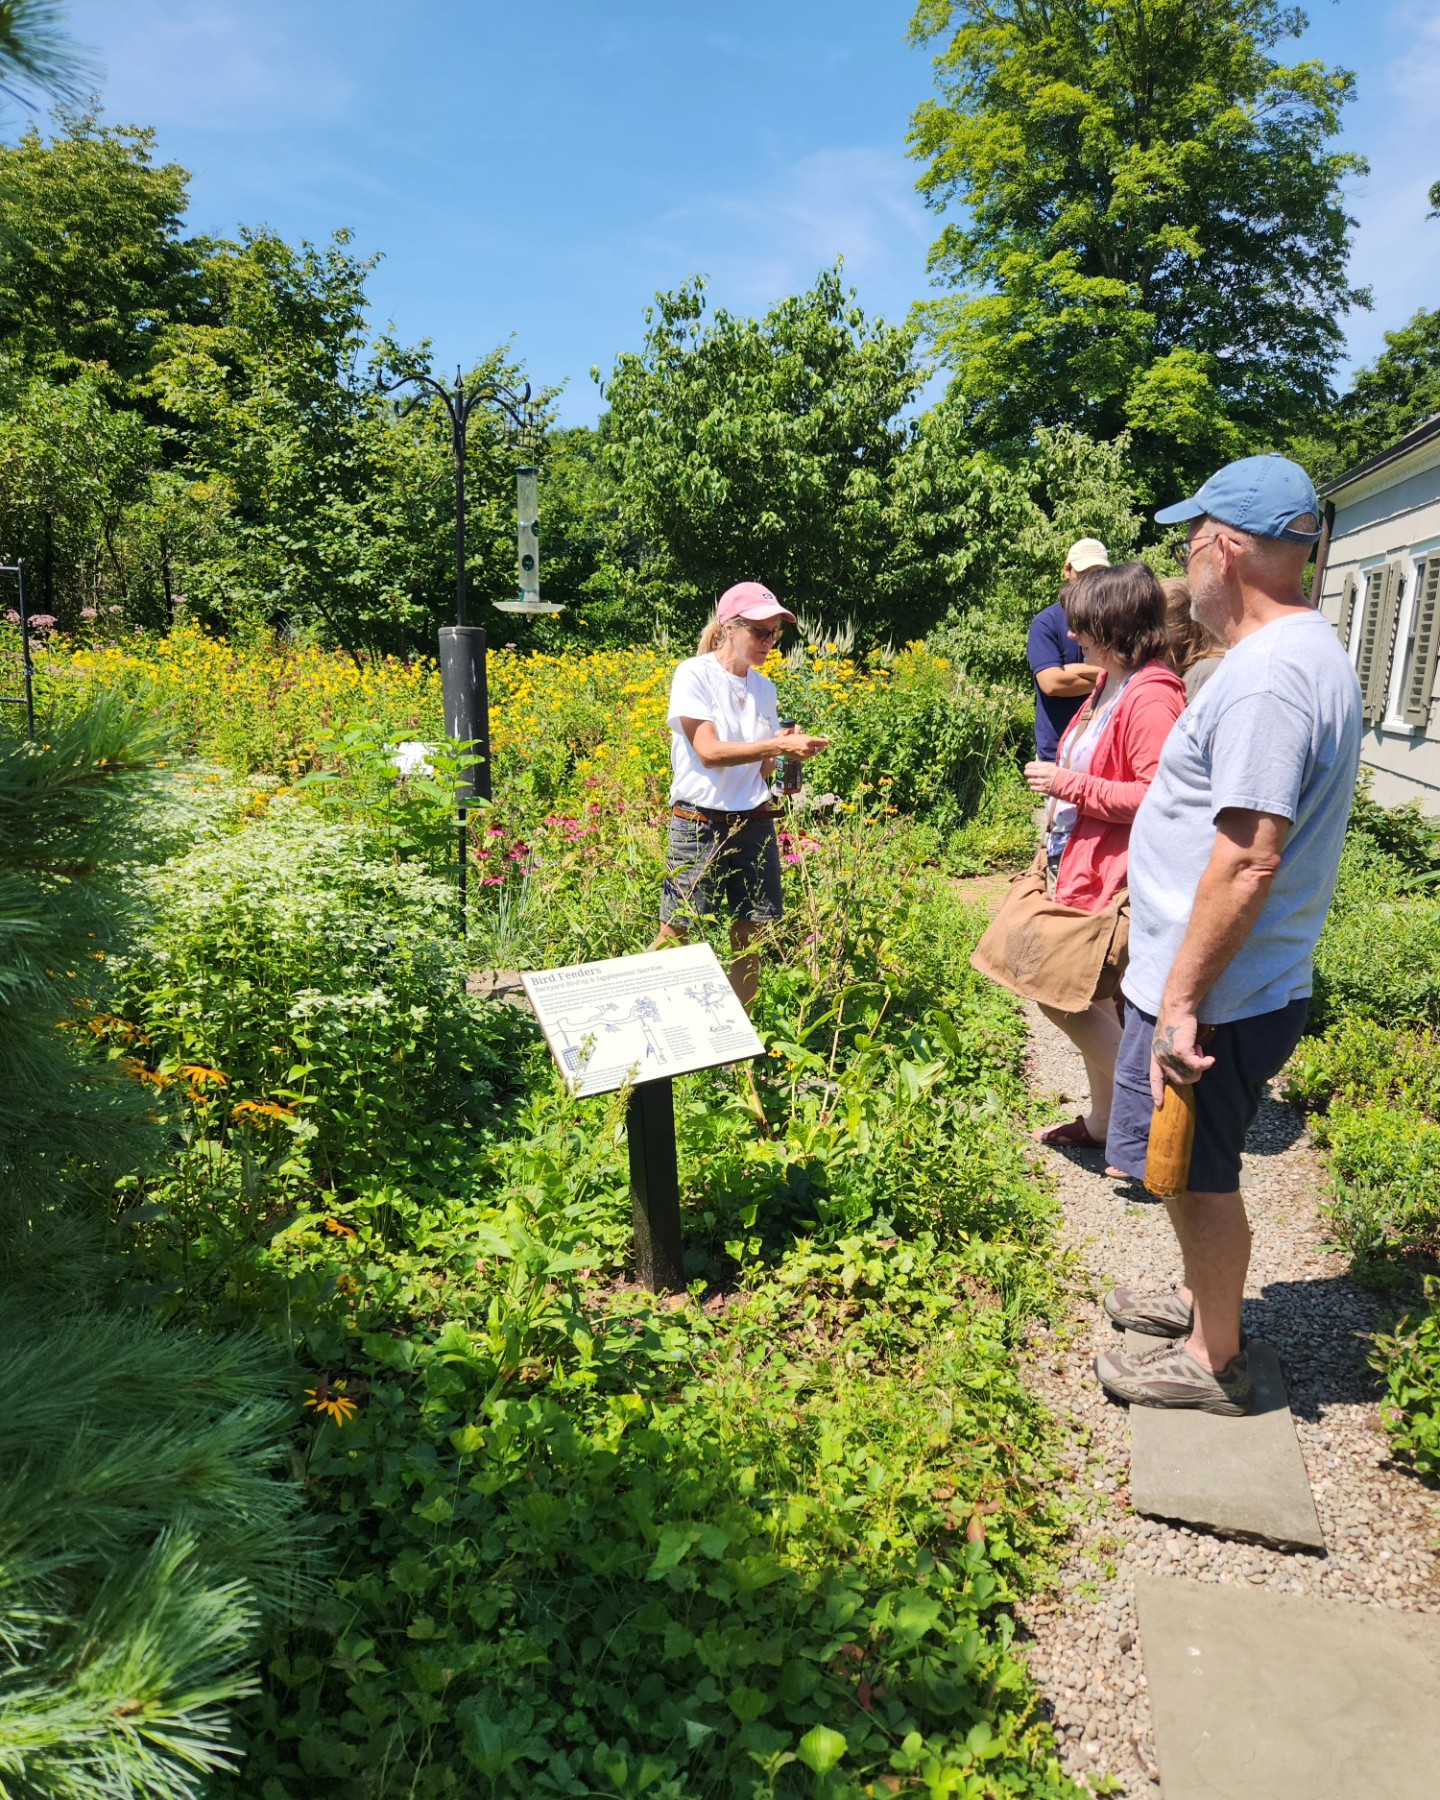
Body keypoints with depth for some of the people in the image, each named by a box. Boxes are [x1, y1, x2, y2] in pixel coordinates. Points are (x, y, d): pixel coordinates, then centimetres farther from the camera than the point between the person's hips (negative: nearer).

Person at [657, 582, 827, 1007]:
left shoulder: (764, 688, 11)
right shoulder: (694, 674, -6)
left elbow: (762, 768, 12)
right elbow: (709, 751, -16)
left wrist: (788, 750, -9)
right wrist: (781, 745, -21)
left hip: (754, 825, 6)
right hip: (699, 824, -5)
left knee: (752, 934, 7)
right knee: (675, 934, -2)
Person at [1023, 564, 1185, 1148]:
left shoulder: (1151, 697, -19)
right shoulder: (1108, 684, 12)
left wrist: (1068, 784, -22)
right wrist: (1058, 838, 21)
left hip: (1112, 875, -10)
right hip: (1082, 863, 10)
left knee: (1062, 992, -5)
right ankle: (1104, 1121, 31)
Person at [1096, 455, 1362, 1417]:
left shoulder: (1267, 677, -24)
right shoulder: (1311, 650, 10)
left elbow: (1247, 863, -29)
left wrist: (1181, 1001, -24)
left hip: (1216, 995, -10)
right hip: (1239, 984, 10)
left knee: (1197, 1176, 7)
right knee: (1197, 1172, 24)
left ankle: (1215, 1363, 26)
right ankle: (1202, 1301, 44)